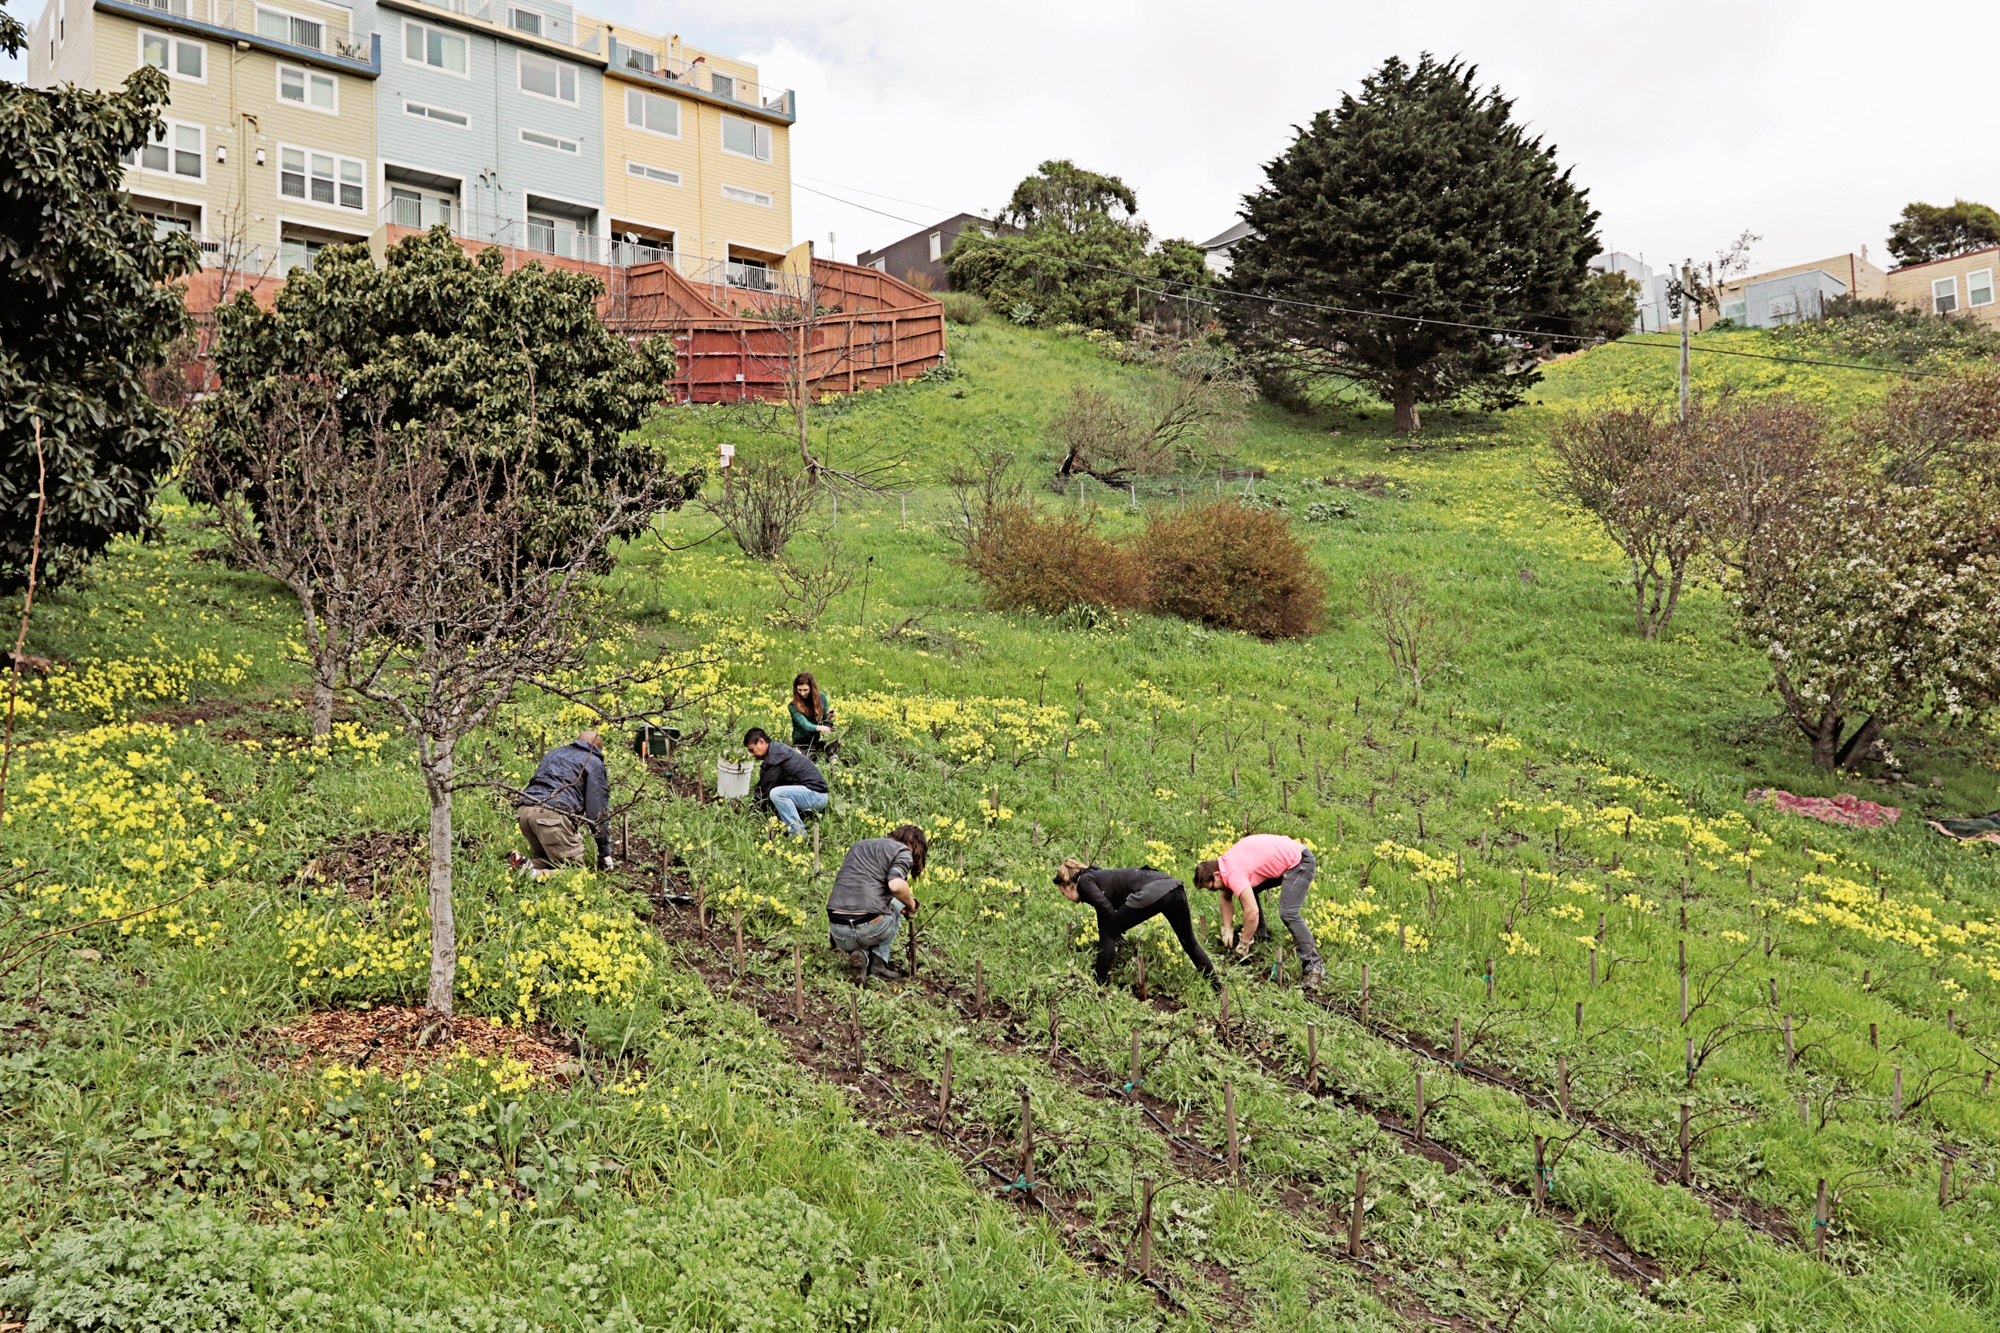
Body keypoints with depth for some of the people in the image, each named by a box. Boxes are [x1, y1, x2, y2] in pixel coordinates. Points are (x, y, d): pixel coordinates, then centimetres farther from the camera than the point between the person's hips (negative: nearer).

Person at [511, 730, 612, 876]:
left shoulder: (554, 753, 34)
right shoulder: (594, 762, 15)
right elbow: (598, 808, 7)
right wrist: (604, 852, 9)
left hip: (523, 810, 7)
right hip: (553, 814, -7)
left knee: (549, 862, 21)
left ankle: (519, 861, -8)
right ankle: (533, 874, -32)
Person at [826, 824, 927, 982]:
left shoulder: (858, 846, 27)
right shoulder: (903, 851, 6)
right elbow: (896, 885, -14)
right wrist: (911, 906, 6)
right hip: (870, 930, -5)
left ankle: (863, 954, 5)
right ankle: (878, 961, 13)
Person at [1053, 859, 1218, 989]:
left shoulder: (1085, 881, 9)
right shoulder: (1098, 877, 34)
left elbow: (1105, 906, -9)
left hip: (1151, 892, -9)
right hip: (1175, 887, 9)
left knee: (1108, 933, 7)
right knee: (1190, 943, 24)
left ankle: (1100, 987, 10)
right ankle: (1218, 989, 29)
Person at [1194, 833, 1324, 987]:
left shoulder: (1234, 874, -28)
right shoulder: (1224, 863, 2)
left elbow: (1252, 911, -32)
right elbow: (1226, 898, 18)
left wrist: (1243, 944, -20)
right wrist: (1227, 929, 11)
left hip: (1299, 861, -10)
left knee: (1288, 913, -20)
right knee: (1248, 892, 13)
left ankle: (1315, 968, -19)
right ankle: (1260, 936, 20)